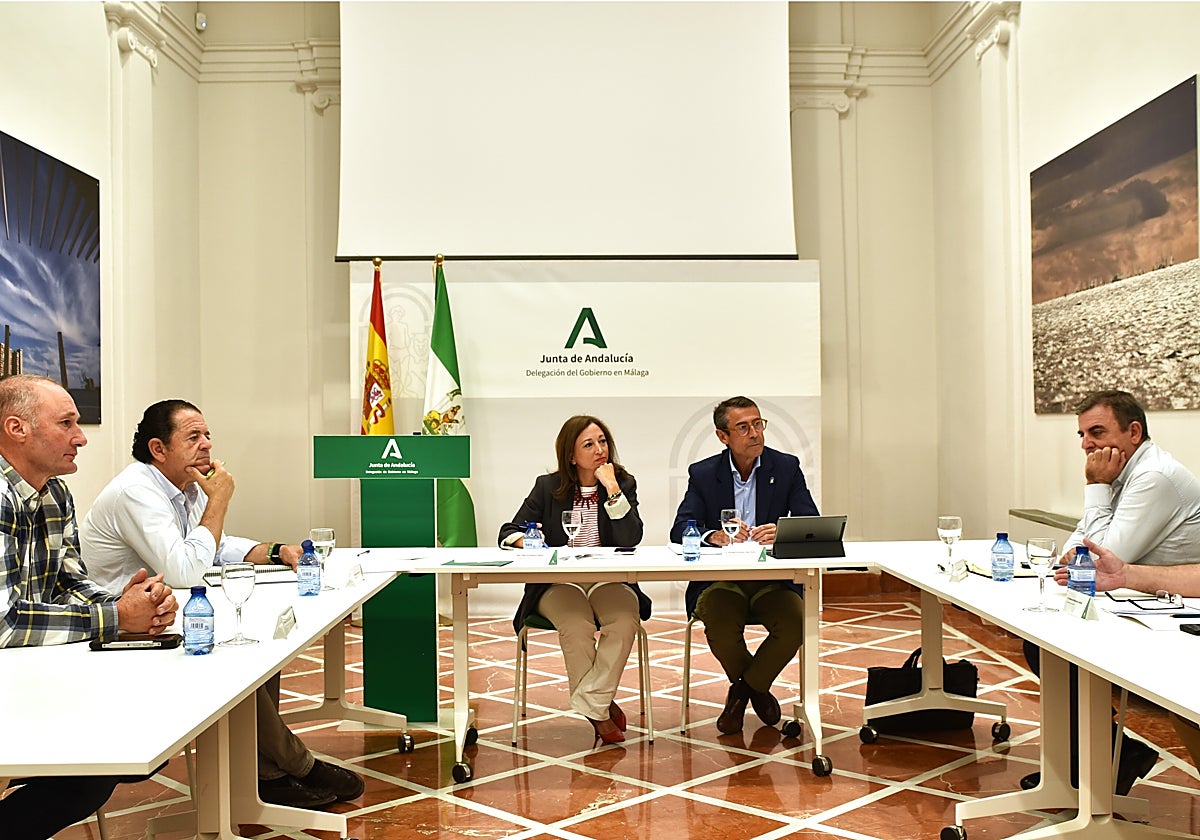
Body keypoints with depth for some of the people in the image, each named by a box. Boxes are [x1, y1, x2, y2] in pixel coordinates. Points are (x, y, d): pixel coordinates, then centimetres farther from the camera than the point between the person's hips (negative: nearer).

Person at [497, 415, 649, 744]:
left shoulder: (624, 484, 6)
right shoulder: (548, 486, 7)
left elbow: (631, 540, -10)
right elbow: (508, 532, 6)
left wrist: (612, 489, -14)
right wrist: (525, 541, -17)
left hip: (609, 581, 1)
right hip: (559, 584, 0)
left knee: (625, 620, -32)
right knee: (576, 625, -32)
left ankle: (592, 703, -21)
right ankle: (600, 710, -15)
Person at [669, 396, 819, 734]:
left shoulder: (787, 467, 5)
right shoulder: (703, 474, 4)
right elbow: (679, 532, -5)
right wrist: (714, 536, -27)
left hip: (774, 580, 1)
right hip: (720, 580, -1)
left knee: (795, 625, -27)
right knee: (720, 626, -30)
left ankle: (742, 689, 3)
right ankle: (756, 688, 6)